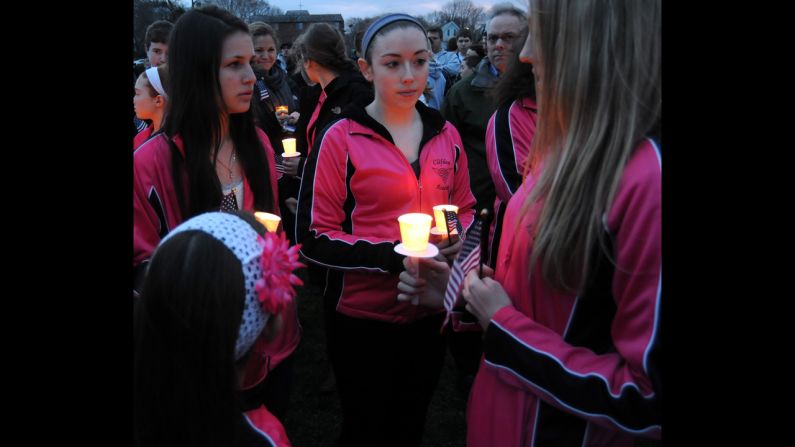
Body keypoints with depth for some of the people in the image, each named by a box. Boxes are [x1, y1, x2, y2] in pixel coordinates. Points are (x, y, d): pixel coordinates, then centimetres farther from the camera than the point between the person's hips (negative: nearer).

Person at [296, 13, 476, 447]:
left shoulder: (446, 134, 0)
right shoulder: (340, 139, -13)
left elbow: (465, 207, 13)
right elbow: (315, 238, -14)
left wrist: (456, 238, -10)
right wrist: (394, 255, -25)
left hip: (429, 312, 4)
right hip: (362, 317, -4)